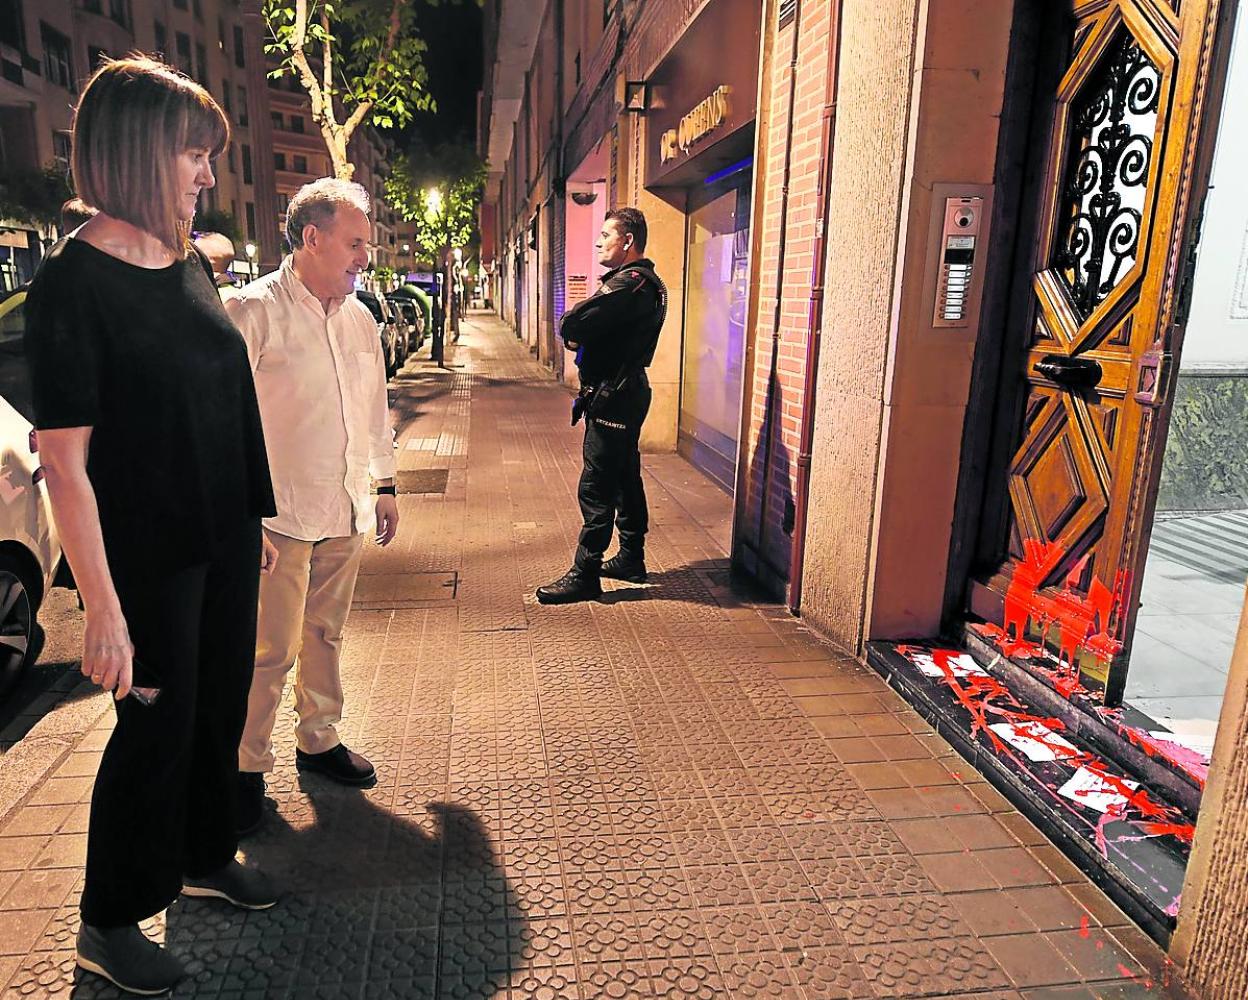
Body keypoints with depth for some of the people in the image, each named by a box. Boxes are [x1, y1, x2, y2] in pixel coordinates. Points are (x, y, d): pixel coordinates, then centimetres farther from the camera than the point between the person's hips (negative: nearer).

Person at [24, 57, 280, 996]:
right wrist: (104, 607, -20)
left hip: (224, 539, 7)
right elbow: (64, 459, -19)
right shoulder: (74, 280, -16)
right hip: (149, 554, -7)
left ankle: (207, 857, 43)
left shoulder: (190, 262, 6)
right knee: (158, 722, 7)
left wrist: (254, 523, 15)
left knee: (221, 703, 19)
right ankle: (110, 922, 31)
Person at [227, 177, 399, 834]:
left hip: (345, 509, 6)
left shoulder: (359, 318, 12)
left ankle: (318, 740, 32)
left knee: (326, 634, 16)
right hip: (281, 511, -6)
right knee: (270, 649, 0)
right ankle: (246, 766, 18)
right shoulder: (254, 310, -9)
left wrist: (384, 484, 18)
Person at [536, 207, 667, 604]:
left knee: (596, 489, -6)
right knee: (626, 478, 17)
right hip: (625, 394, 11)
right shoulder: (644, 282, 17)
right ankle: (631, 557, 29)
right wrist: (582, 337, -4)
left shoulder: (631, 282, -18)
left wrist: (571, 330, -2)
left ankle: (585, 574, 0)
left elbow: (572, 325, -24)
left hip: (613, 398, -11)